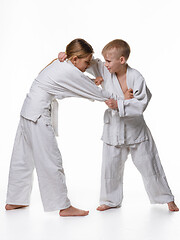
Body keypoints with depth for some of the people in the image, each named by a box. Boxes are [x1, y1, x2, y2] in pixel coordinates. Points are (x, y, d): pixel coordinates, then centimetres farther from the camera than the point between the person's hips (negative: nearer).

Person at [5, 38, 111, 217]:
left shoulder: (58, 64, 12)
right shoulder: (70, 72, -15)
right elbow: (97, 94, -9)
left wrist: (93, 82, 7)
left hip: (28, 112, 10)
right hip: (38, 117, -10)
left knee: (23, 158, 16)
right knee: (51, 160, -4)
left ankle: (14, 201, 28)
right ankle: (64, 206, 4)